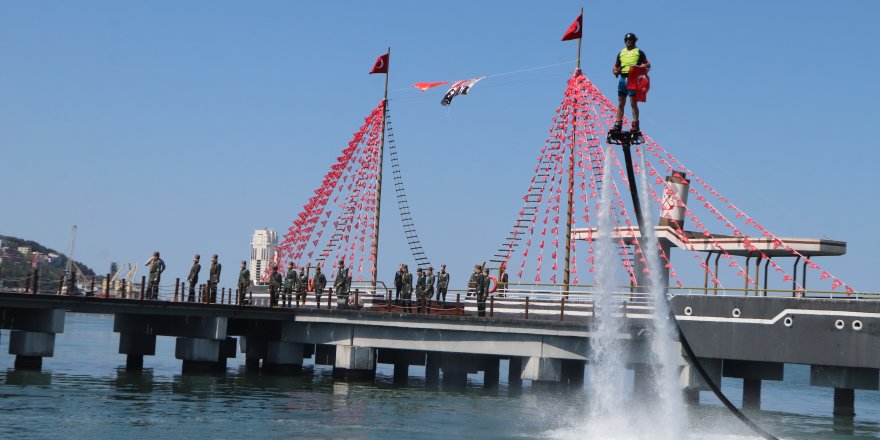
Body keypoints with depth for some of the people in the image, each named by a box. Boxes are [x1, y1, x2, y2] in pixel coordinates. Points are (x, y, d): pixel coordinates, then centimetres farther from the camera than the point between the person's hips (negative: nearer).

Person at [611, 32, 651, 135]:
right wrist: (615, 70, 0)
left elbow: (648, 64, 3)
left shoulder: (639, 52, 7)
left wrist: (643, 66, -20)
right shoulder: (621, 53, 20)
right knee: (620, 103, 3)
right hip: (622, 78, 5)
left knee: (633, 103, -7)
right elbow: (615, 66, 23)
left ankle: (635, 124, -5)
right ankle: (618, 125, 3)